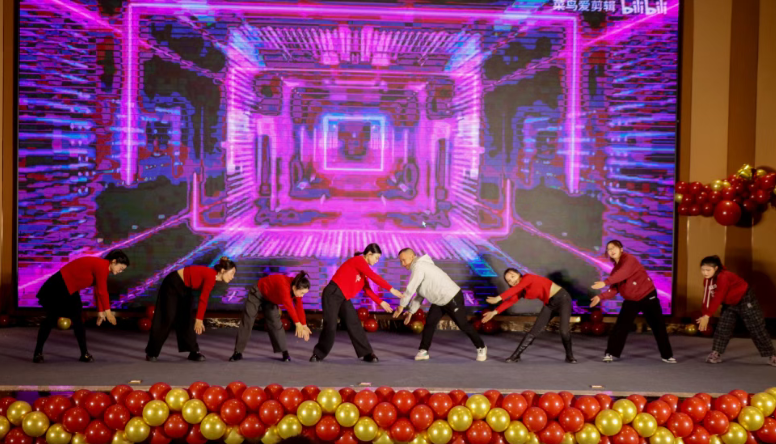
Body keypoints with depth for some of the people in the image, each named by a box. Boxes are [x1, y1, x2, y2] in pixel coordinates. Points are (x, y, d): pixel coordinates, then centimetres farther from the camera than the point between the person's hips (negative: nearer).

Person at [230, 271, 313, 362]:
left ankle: (285, 353, 0)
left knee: (275, 323, -4)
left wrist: (304, 325, -17)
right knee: (246, 322, -4)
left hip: (270, 298, 6)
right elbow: (289, 305, -52)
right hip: (257, 293, -6)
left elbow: (299, 307, -14)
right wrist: (298, 324, -58)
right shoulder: (284, 286, -43)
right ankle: (238, 352, 3)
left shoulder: (296, 289, -20)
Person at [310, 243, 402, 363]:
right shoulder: (358, 260, -12)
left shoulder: (363, 268, 15)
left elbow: (367, 289, 14)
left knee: (354, 324, 0)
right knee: (330, 326, -10)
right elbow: (374, 277, -21)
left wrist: (380, 302, 6)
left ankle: (367, 353, 2)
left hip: (344, 298, 8)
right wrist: (391, 289, -19)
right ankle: (318, 354, 6)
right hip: (333, 294, -8)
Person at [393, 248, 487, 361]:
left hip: (452, 298, -10)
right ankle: (423, 351, 7)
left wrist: (402, 305, -11)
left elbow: (410, 288, -21)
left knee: (463, 324, 2)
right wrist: (411, 311, 14)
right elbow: (420, 294, 17)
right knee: (429, 323, 2)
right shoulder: (419, 268, 13)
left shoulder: (419, 266, -19)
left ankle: (481, 348, 17)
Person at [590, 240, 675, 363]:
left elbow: (623, 273, -36)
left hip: (647, 297, -6)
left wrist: (605, 282, -45)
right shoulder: (615, 268, 7)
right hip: (631, 301, 6)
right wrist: (601, 297, -12)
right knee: (620, 327, -4)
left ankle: (667, 355, 13)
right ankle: (611, 353, 6)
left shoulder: (629, 259, -16)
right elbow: (614, 289, 3)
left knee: (658, 326, 2)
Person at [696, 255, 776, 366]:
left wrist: (707, 316, -36)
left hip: (746, 302, -7)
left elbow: (718, 298, -37)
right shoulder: (707, 280, -7)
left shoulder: (724, 277, -34)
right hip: (729, 304, 7)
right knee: (722, 328, -3)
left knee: (758, 329, -2)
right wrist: (704, 317, -14)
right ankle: (716, 354, 2)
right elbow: (707, 298, -7)